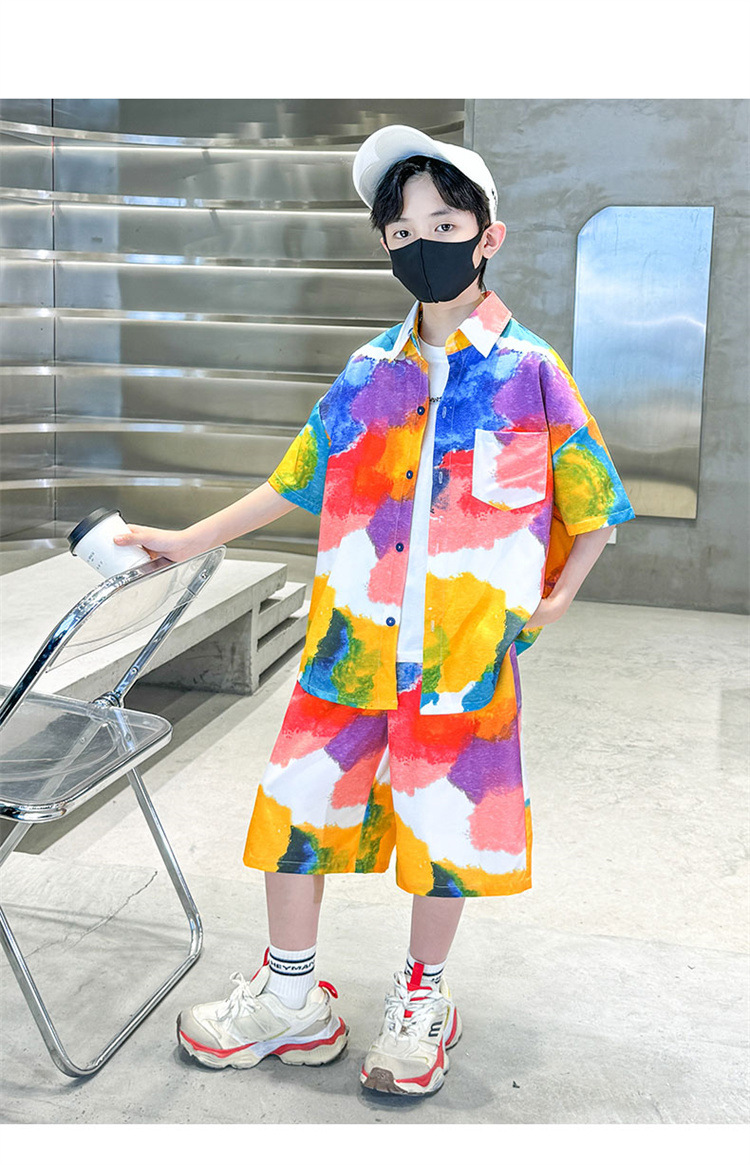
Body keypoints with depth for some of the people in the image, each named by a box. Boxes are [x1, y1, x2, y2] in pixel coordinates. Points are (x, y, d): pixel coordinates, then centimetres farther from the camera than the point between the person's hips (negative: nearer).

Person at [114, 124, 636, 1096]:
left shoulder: (528, 371, -3)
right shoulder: (368, 373, 6)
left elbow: (594, 502, 5)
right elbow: (297, 481, 15)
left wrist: (554, 600, -3)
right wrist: (189, 539, 14)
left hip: (468, 649, -3)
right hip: (351, 639, 3)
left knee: (447, 828, 9)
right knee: (296, 804, 7)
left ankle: (422, 998, 35)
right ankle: (292, 1001, 29)